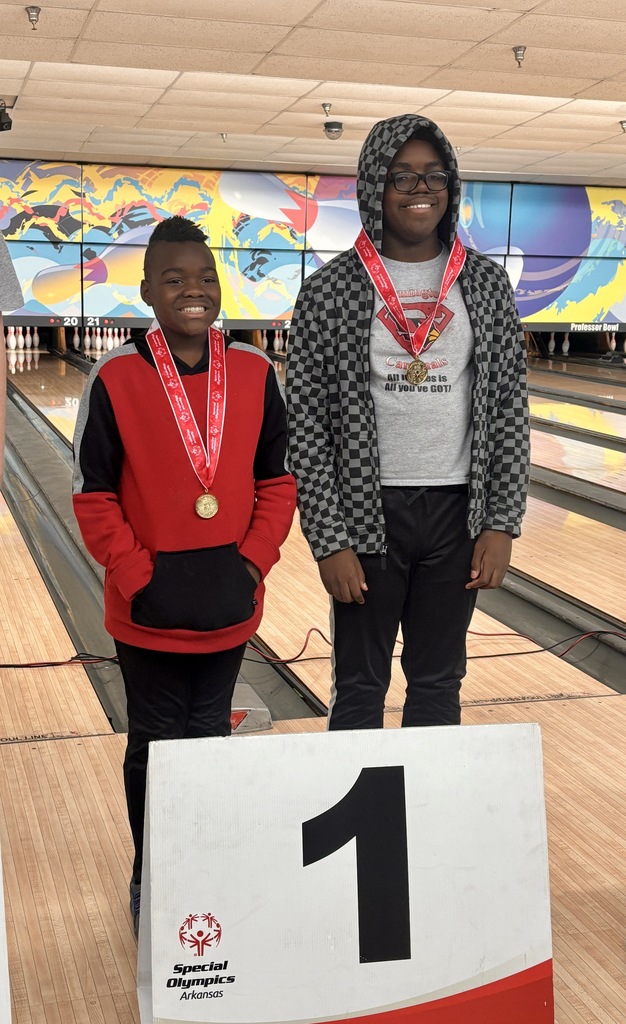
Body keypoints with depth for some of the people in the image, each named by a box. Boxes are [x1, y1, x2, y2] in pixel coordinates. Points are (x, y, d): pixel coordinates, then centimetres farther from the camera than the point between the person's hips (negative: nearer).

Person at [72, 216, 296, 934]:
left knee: (211, 734, 16)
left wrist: (253, 561, -8)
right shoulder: (116, 378, -11)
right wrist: (138, 578, -12)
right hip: (149, 611, -2)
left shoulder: (255, 374, -3)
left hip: (230, 604, 2)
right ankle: (150, 879, 30)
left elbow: (277, 483, 3)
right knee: (154, 741, 12)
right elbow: (93, 498, -7)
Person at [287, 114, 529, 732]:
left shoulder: (485, 284, 2)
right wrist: (329, 540, -10)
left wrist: (501, 523, -3)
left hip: (457, 511, 2)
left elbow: (510, 407, 4)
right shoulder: (331, 290, -6)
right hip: (368, 513, -2)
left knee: (439, 683, 14)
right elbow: (307, 423, -6)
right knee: (360, 687, 9)